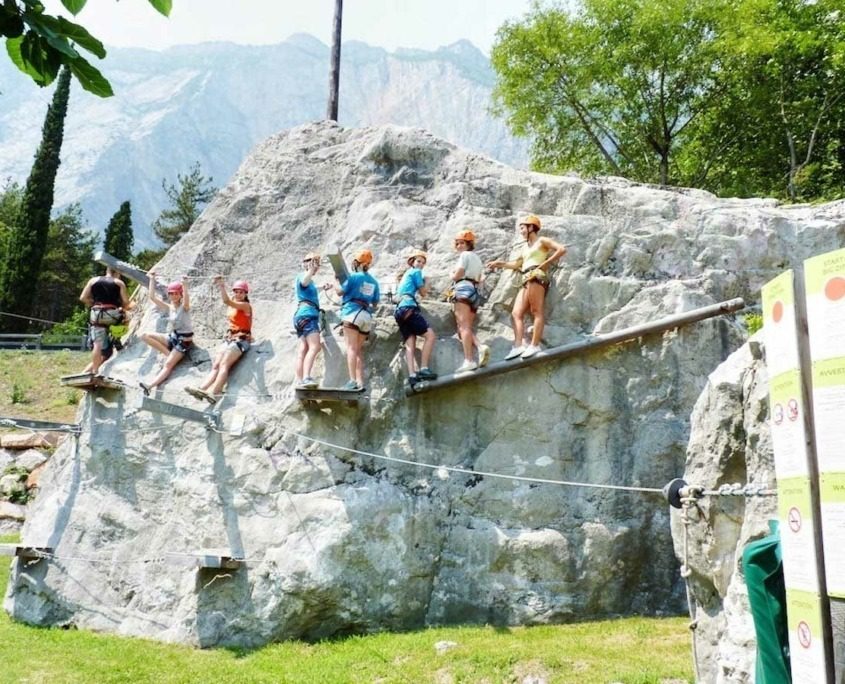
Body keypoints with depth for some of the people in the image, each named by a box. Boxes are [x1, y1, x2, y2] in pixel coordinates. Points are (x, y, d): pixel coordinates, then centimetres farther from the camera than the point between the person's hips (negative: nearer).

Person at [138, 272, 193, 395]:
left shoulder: (184, 307, -11)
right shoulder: (169, 307, 7)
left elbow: (186, 299, -36)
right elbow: (152, 297, 2)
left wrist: (183, 283, -47)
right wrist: (152, 279, -2)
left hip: (184, 340, -7)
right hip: (172, 337, 7)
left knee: (168, 364, -21)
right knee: (145, 336, -7)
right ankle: (169, 354, -12)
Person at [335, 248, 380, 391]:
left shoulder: (354, 276, -4)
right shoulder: (374, 282, 14)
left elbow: (340, 291, -4)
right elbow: (375, 303, 17)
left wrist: (337, 280, 14)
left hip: (353, 313, -6)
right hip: (367, 316, 6)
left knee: (351, 348, -11)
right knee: (359, 350, 10)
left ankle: (353, 381, -20)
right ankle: (360, 382, 4)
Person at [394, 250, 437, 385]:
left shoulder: (405, 275, 30)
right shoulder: (416, 272, 6)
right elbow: (423, 293, 7)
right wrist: (426, 282, 24)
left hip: (400, 311, 9)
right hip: (409, 308, -9)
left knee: (409, 344, -4)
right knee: (430, 335, -13)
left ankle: (412, 375, -18)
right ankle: (423, 369, -22)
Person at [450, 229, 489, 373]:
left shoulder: (465, 255, 0)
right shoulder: (477, 259, 28)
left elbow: (457, 275, -7)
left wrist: (452, 276, 13)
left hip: (463, 290, -9)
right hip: (475, 292, 9)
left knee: (464, 327, -16)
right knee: (467, 327, 8)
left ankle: (468, 360, -27)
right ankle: (481, 347, -19)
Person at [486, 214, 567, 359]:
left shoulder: (542, 241, 6)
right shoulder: (525, 247, 30)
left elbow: (562, 249, -6)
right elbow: (517, 264, 38)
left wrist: (546, 263, -8)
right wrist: (500, 264, 29)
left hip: (537, 277, -9)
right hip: (526, 281, 9)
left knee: (537, 311, -14)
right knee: (516, 313, -4)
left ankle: (535, 345, -21)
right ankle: (518, 346, -14)